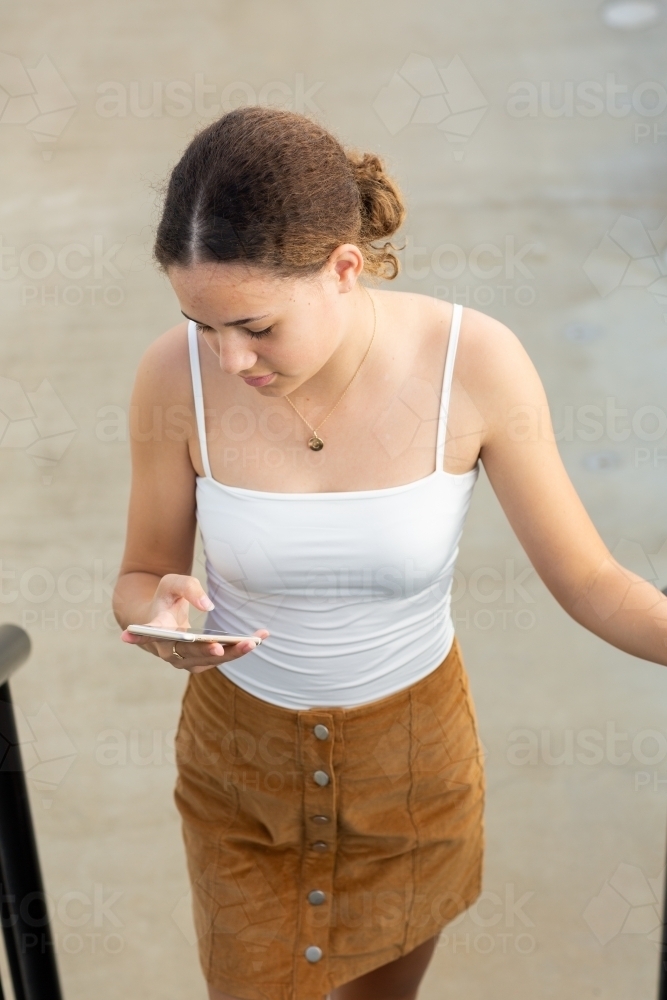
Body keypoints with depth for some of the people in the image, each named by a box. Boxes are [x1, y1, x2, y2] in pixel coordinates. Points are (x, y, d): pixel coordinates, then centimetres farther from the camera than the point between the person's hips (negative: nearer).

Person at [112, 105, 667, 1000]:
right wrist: (164, 612, -30)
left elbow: (587, 577, -15)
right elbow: (140, 579, -7)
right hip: (241, 756, 0)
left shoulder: (475, 363, -24)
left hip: (414, 752, 1)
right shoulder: (177, 377, -22)